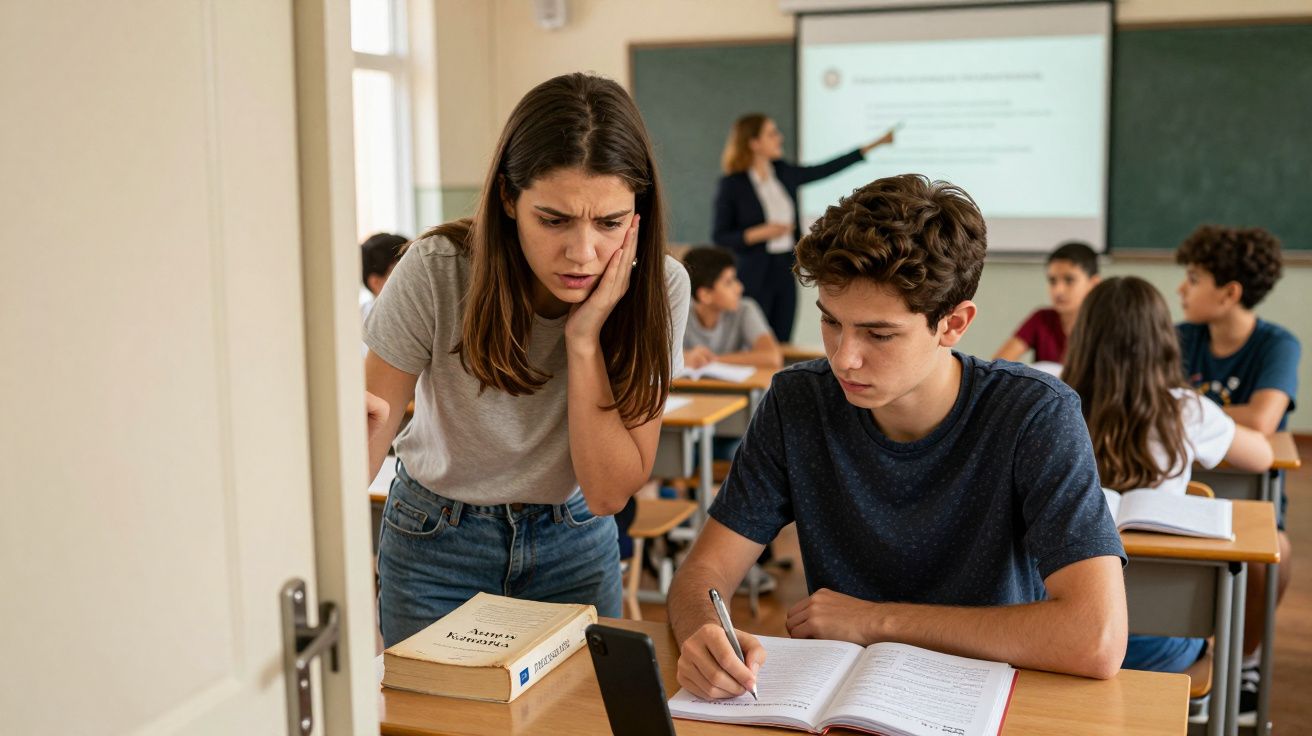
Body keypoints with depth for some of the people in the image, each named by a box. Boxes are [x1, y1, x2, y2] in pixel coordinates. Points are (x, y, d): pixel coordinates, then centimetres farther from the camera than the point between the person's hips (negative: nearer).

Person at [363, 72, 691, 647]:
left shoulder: (658, 288, -21)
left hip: (575, 543, 1)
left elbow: (609, 494, -21)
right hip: (438, 540, -1)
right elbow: (369, 431, -18)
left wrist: (585, 338, -30)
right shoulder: (438, 271, -25)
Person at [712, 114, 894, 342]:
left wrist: (874, 145, 16)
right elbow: (719, 237, -7)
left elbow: (824, 170, 15)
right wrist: (762, 233, -18)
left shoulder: (783, 173, 8)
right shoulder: (732, 184, -8)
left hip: (786, 272, 6)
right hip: (754, 277, -6)